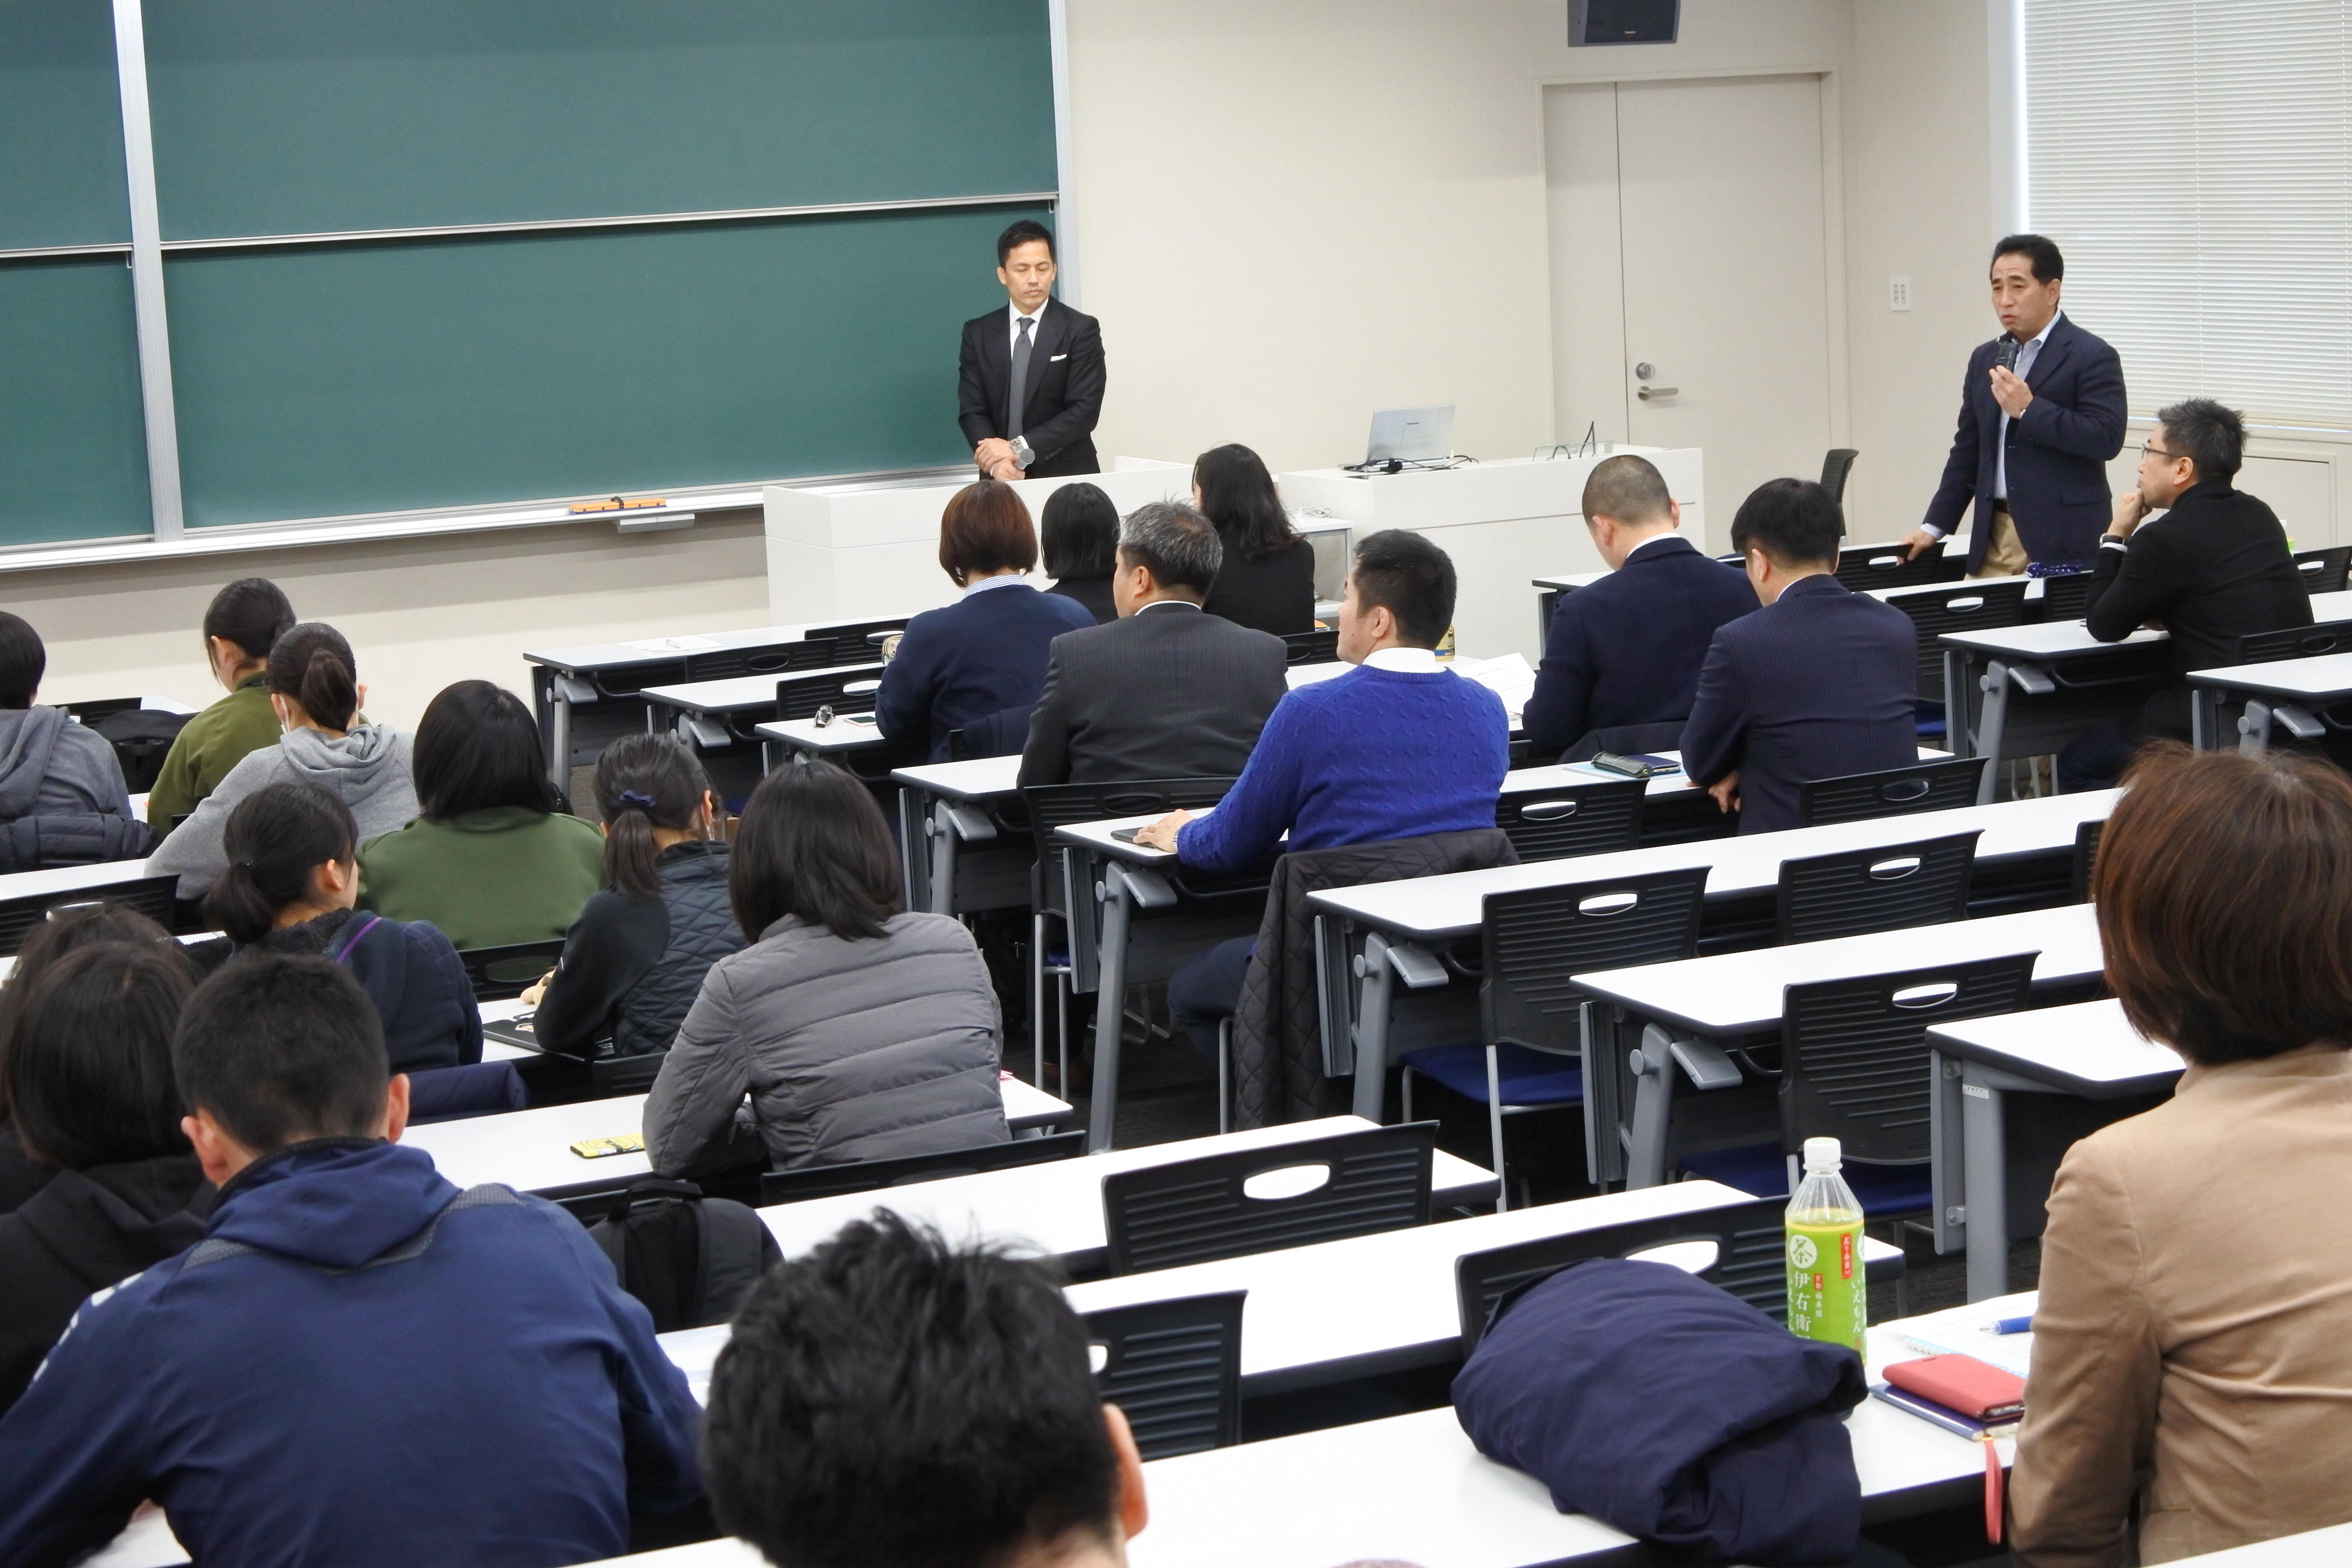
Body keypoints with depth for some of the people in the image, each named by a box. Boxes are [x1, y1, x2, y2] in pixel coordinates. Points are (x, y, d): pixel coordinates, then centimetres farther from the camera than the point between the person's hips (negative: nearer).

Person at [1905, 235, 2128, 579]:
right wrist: (1934, 526, 18)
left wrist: (2029, 410, -18)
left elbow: (2107, 438, -16)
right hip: (1993, 537, 6)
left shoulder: (2092, 357, -5)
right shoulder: (1985, 358, 16)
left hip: (2059, 538, -6)